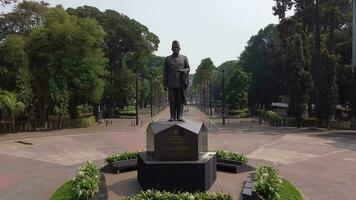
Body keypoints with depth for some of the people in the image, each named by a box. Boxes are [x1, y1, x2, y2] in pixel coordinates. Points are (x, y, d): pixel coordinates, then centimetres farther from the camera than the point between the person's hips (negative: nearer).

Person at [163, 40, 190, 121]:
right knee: (172, 101, 0)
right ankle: (172, 116, 5)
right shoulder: (167, 59, 13)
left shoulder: (184, 58, 13)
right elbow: (165, 72, 11)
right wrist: (165, 84, 5)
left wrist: (184, 70, -12)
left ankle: (180, 116, 5)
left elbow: (188, 68, 12)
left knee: (180, 100, 0)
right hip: (171, 84, 0)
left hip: (181, 83, 0)